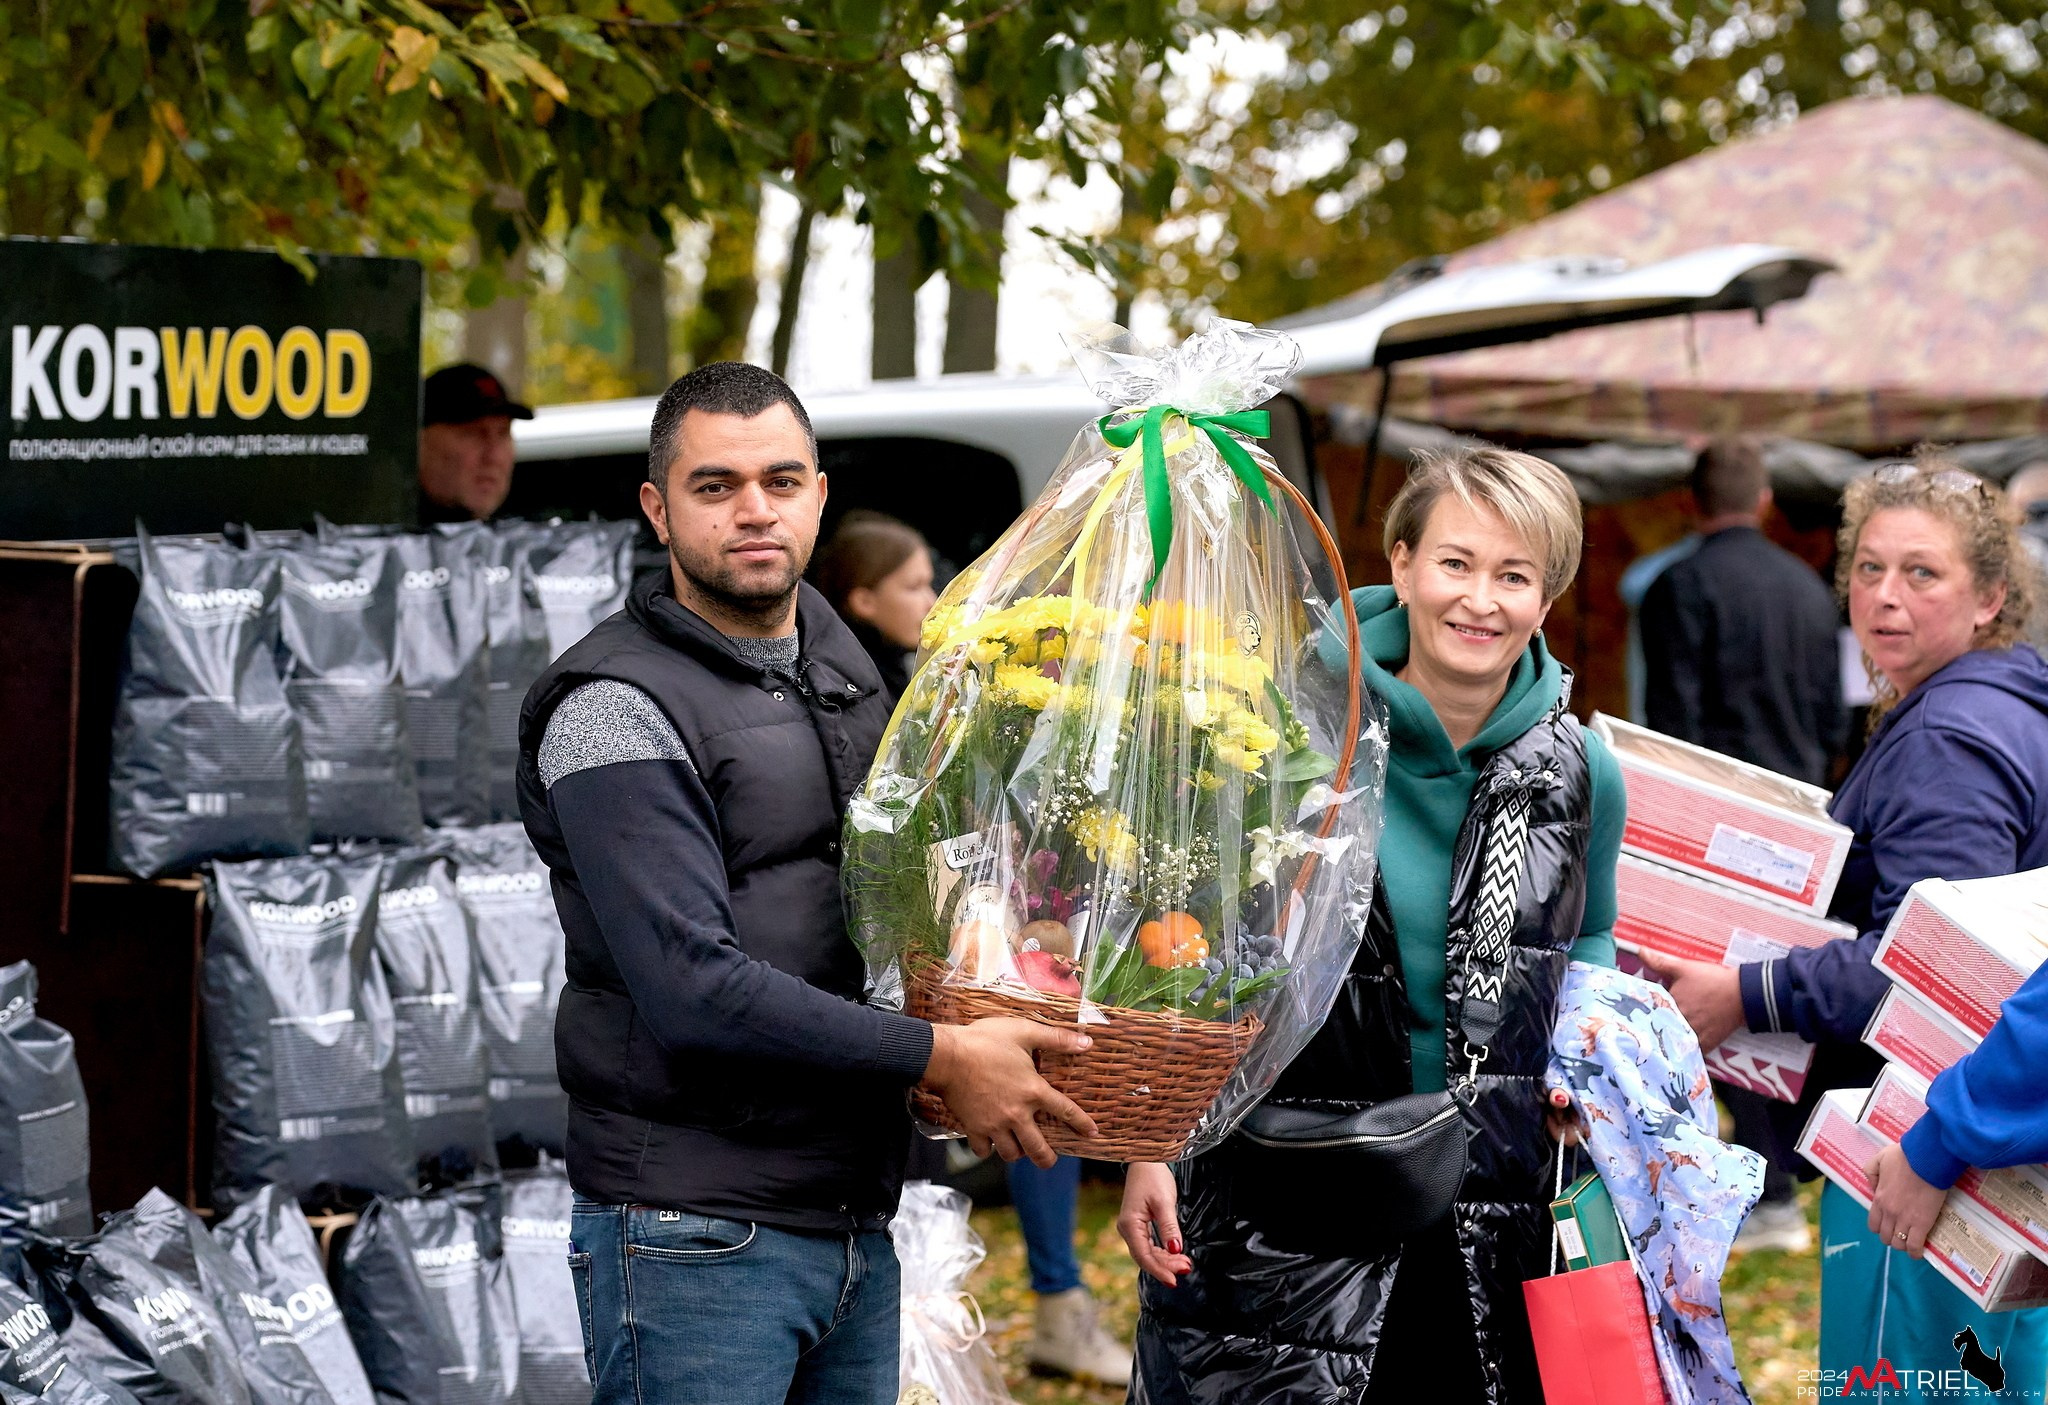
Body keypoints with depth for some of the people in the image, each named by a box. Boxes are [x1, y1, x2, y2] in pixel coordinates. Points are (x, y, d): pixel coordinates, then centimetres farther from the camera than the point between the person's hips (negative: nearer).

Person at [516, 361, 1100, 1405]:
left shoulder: (847, 671, 15)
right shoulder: (617, 710, -11)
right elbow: (694, 988, -21)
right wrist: (938, 1057, -19)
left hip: (857, 1226, 8)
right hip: (694, 1238, -8)